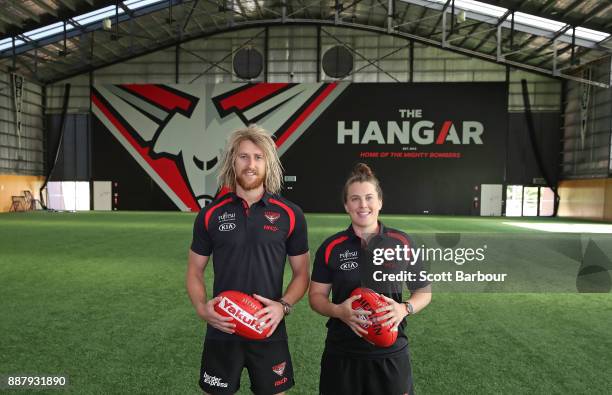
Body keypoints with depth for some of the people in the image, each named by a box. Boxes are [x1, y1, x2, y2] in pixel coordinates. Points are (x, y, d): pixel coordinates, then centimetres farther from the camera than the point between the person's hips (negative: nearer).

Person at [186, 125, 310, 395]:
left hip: (269, 331, 0)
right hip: (221, 331, 1)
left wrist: (283, 306, -14)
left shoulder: (290, 215, -4)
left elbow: (301, 273, 3)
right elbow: (195, 272, 6)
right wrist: (202, 307, -12)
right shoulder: (211, 214, -2)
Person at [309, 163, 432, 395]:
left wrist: (405, 309, -14)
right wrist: (338, 310, -17)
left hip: (391, 352, 0)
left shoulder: (402, 243, -2)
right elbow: (316, 295, 2)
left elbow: (423, 291, 6)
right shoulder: (331, 247, -2)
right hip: (342, 355, 0)